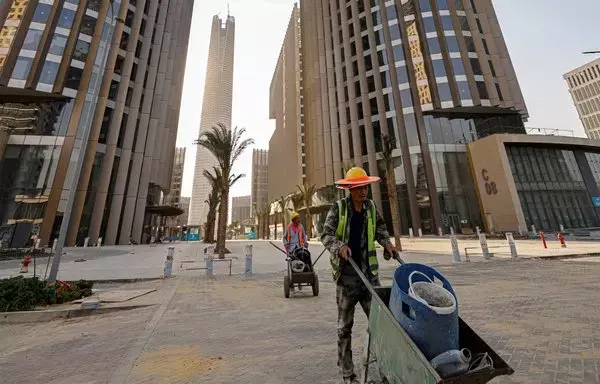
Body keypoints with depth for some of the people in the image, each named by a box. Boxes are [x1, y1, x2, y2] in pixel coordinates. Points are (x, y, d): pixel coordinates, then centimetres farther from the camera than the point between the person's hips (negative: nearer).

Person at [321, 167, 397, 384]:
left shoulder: (370, 207, 7)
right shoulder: (338, 207, -7)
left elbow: (379, 227, 23)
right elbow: (326, 235, -7)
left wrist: (386, 243, 8)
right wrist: (340, 247, -24)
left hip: (369, 270, 4)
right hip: (346, 272, -4)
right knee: (344, 326, 9)